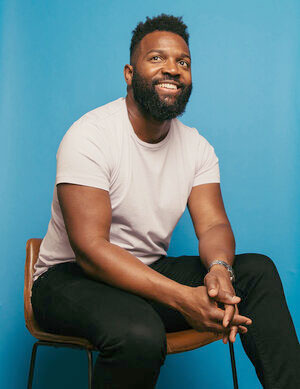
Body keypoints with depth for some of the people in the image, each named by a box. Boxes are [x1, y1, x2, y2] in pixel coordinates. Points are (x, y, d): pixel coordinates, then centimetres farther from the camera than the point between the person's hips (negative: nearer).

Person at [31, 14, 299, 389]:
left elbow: (213, 224, -5)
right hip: (71, 276, -5)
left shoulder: (196, 146, 3)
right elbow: (89, 247, -25)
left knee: (257, 270, -13)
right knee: (139, 334, -37)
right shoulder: (90, 136, -18)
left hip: (150, 272, 6)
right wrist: (183, 299, -35)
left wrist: (219, 269, -31)